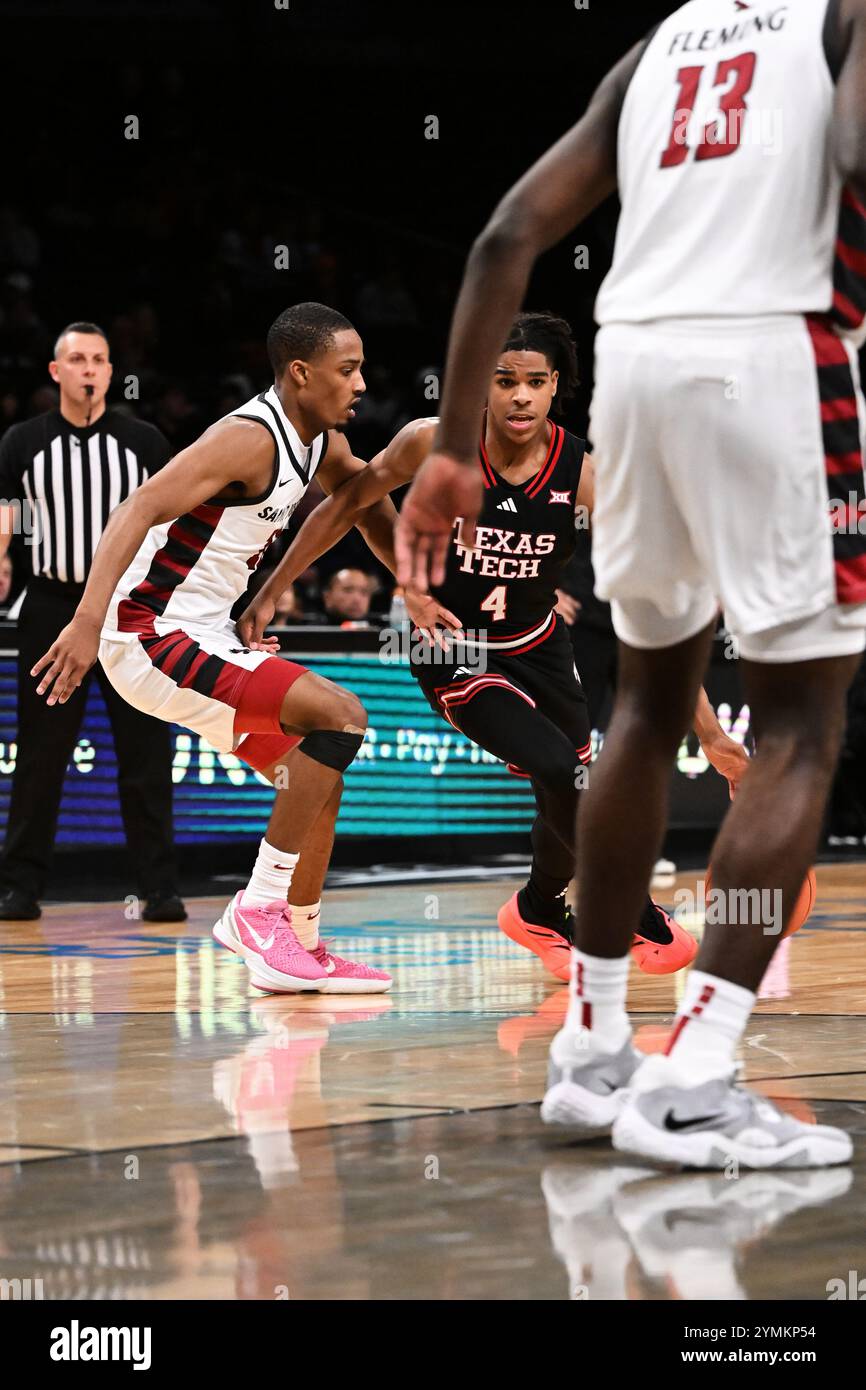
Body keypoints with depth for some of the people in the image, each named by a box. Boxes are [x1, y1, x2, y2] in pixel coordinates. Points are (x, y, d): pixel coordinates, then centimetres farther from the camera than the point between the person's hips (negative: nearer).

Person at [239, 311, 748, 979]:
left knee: (570, 790, 11)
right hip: (452, 651, -3)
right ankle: (634, 913, 1)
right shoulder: (435, 443, -23)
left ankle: (541, 911, 44)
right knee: (558, 771, -22)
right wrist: (271, 593, -1)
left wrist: (709, 728, -26)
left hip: (538, 648, 3)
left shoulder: (584, 474, -21)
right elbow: (348, 504, -4)